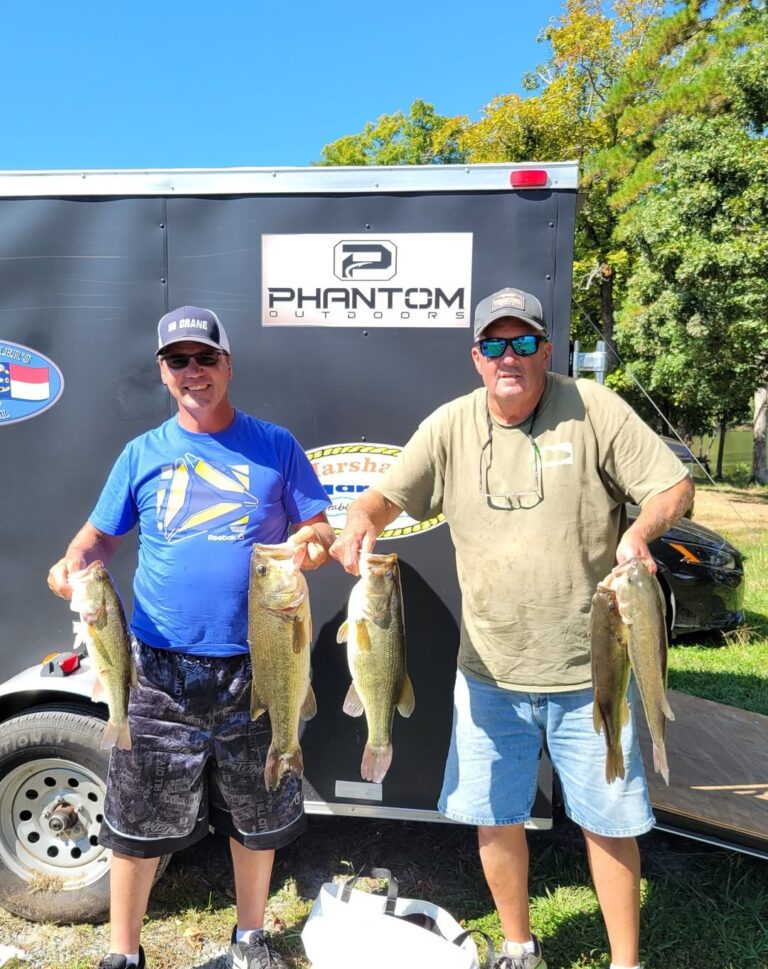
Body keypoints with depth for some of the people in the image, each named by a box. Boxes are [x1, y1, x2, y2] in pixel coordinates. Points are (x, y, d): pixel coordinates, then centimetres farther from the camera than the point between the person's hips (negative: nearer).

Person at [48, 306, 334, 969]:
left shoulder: (275, 446, 1)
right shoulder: (143, 454, 5)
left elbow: (320, 528, 3)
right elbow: (102, 533, 9)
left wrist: (314, 543, -20)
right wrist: (74, 561, -12)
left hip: (255, 666, 0)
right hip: (161, 668, 1)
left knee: (256, 815, 16)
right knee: (137, 820, 10)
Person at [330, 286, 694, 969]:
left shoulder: (593, 409, -8)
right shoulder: (450, 426, -1)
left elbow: (673, 484, -4)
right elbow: (386, 495, 1)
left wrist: (640, 530, -25)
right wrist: (361, 522, -21)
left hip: (588, 669, -2)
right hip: (489, 670, 3)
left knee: (610, 820, 12)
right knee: (495, 817, 16)